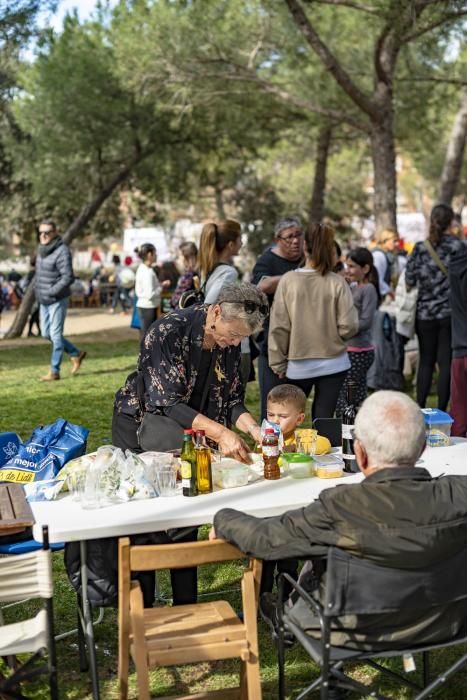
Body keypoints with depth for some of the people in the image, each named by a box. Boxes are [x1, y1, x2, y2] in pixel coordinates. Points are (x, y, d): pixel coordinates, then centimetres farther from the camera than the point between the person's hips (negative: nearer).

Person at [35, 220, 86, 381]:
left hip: (58, 300, -9)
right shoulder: (42, 250, 9)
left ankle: (54, 371, 5)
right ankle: (76, 354, 27)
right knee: (46, 334, 12)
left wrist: (51, 292, -23)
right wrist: (37, 289, 7)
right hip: (43, 301, 9)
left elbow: (68, 277, -22)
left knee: (55, 334, -3)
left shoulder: (62, 251, -17)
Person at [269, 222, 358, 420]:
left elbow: (278, 327, -6)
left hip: (298, 366, 0)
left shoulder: (288, 280, -9)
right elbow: (348, 326, -10)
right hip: (333, 364, 0)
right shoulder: (337, 283, -11)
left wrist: (278, 364, 5)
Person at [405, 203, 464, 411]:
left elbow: (409, 280, 0)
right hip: (451, 313, -2)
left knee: (425, 361, 11)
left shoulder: (420, 248, -2)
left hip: (425, 313, 2)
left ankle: (420, 407, 12)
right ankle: (441, 410, 4)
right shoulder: (459, 246, -7)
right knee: (446, 362, 3)